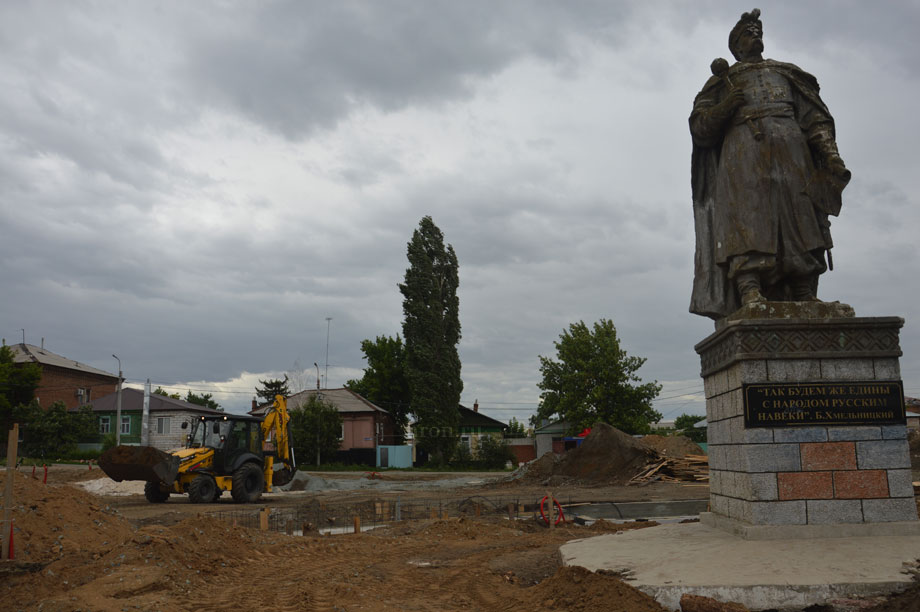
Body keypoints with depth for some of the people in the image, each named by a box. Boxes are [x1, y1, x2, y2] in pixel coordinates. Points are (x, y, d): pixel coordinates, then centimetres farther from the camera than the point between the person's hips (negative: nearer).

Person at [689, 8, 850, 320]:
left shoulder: (787, 73, 31)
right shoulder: (723, 79, 25)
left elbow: (815, 117, 19)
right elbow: (699, 127, 11)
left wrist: (831, 154, 3)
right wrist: (727, 104, -8)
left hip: (790, 145, 3)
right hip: (743, 148, -3)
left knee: (801, 216, -12)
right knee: (748, 212, -23)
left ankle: (806, 297, -18)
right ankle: (750, 292, -36)